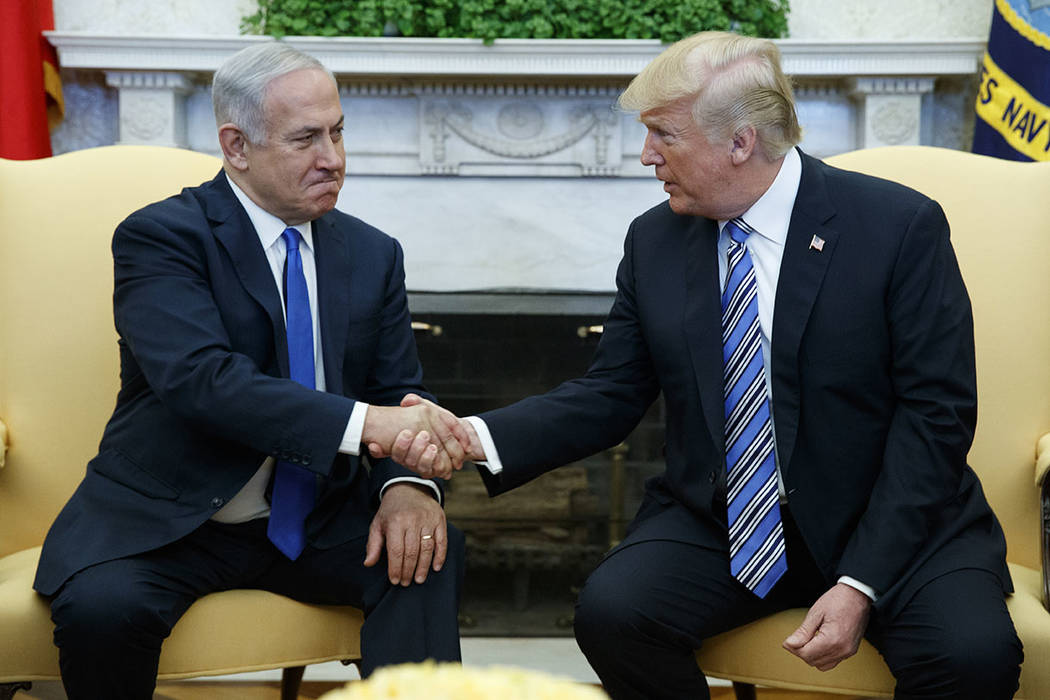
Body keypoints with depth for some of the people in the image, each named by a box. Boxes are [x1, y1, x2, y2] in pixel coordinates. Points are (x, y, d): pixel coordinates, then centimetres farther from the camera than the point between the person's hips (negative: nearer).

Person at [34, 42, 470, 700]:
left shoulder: (374, 254, 8)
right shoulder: (158, 237, -10)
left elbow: (400, 392, 5)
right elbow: (203, 380, -26)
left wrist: (410, 482, -19)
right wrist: (364, 422, -36)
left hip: (317, 520, 3)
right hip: (165, 522, -3)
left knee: (432, 554, -24)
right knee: (101, 606, -31)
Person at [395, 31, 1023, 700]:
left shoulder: (901, 225, -9)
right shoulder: (655, 241, 4)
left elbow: (936, 412, -11)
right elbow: (610, 395, 6)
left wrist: (860, 584, -19)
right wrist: (481, 438, -12)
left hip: (887, 522, -2)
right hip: (716, 521, 3)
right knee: (610, 611, -24)